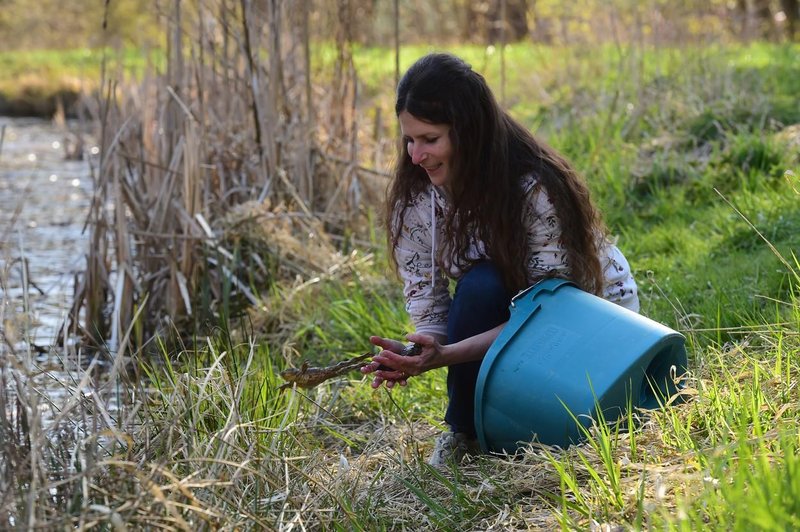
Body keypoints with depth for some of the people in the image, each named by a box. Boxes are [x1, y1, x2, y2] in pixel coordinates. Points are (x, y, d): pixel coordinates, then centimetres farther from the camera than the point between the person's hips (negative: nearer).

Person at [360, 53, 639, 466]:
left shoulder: (536, 189, -30)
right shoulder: (414, 196, -16)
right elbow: (425, 296, -12)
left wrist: (446, 355, -43)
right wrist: (423, 351, -35)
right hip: (502, 315, 3)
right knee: (479, 285, -31)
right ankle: (463, 431, -14)